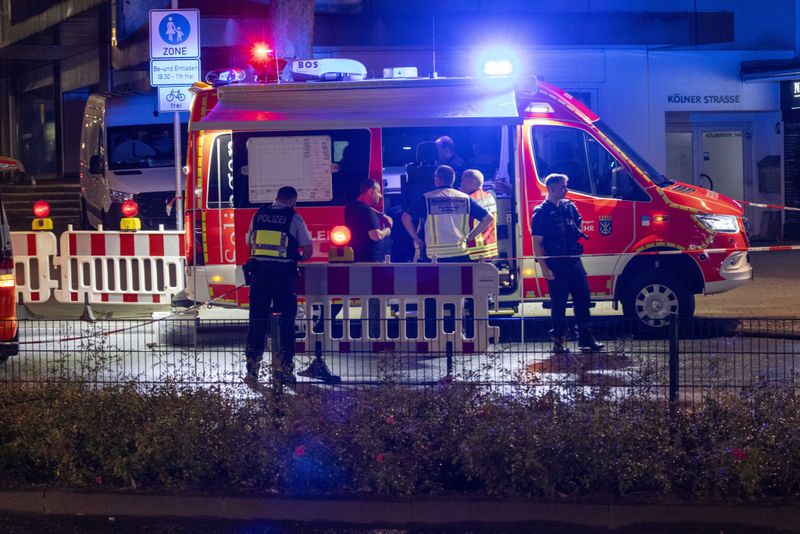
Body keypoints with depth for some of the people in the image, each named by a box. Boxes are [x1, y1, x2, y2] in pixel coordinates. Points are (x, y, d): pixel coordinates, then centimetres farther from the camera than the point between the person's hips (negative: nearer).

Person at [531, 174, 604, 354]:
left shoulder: (569, 207, 12)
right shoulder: (541, 212, -5)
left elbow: (578, 227, 27)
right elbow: (537, 243, -8)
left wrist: (580, 234, 6)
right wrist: (544, 268, -14)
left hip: (574, 262, 6)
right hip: (556, 266, -6)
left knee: (583, 299, 6)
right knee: (558, 304, 0)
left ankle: (586, 339, 13)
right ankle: (558, 342, 8)